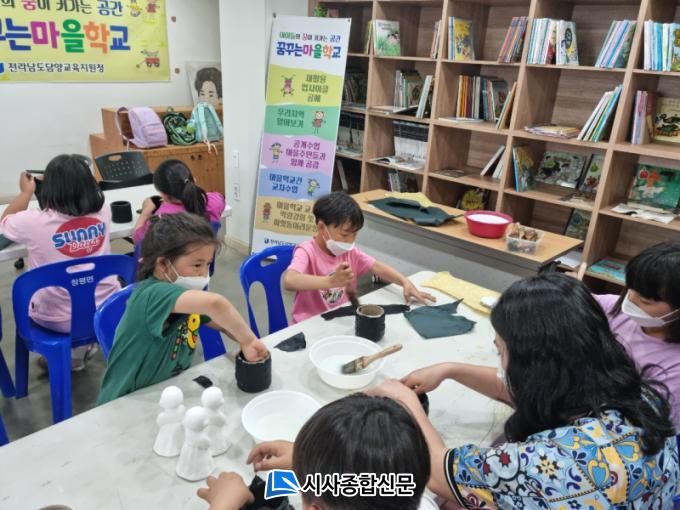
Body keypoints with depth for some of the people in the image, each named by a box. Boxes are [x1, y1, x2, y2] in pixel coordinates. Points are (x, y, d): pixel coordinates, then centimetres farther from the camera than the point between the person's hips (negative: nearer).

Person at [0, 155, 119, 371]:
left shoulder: (35, 222, -19)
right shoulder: (103, 212, -10)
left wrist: (26, 192, 17)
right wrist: (74, 181, 26)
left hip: (59, 320, -2)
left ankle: (72, 354, 34)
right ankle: (82, 346, 37)